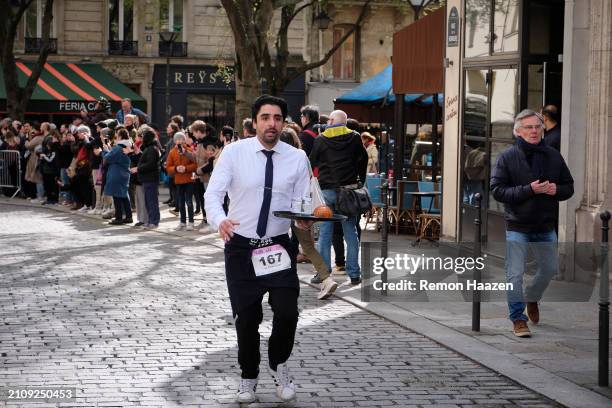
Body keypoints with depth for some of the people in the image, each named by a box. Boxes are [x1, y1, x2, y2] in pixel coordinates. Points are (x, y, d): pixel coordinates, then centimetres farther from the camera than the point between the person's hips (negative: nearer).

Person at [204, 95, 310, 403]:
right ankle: (248, 377, 31)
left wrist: (304, 220, -21)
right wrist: (220, 220, -31)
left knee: (287, 313, -12)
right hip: (241, 247, -1)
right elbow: (213, 193, -11)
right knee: (246, 318, 8)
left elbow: (303, 201, 2)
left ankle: (279, 366, 17)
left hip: (279, 248, 1)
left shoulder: (297, 158, -1)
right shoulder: (234, 153, -7)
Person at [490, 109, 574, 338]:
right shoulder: (507, 157, -7)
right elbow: (497, 190, -12)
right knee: (515, 275, -4)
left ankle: (532, 298, 45)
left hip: (546, 227, 4)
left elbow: (569, 187, 12)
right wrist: (529, 190, -22)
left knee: (549, 269, 18)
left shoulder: (553, 156, 4)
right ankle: (518, 319, 9)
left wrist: (557, 190, -12)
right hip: (517, 227, -4)